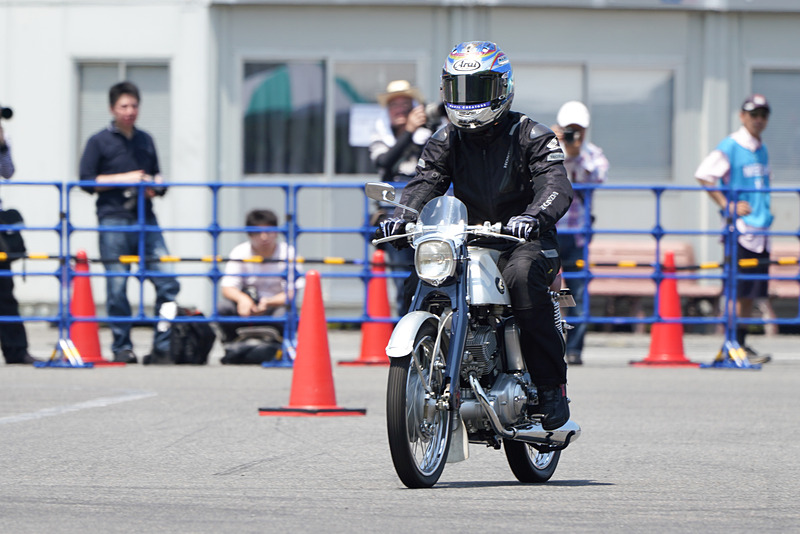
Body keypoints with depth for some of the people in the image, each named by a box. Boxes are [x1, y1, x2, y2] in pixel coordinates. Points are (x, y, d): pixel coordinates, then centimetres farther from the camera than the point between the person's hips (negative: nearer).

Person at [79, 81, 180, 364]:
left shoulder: (145, 140, 19)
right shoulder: (99, 141, 4)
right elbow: (86, 180, -3)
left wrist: (155, 187, 3)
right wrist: (123, 179, -10)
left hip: (146, 220, 4)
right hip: (113, 219, -4)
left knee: (167, 282, -7)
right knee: (117, 285, -4)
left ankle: (164, 346, -1)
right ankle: (122, 347, 6)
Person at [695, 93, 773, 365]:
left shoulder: (761, 149, 16)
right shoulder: (730, 146, -8)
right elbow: (703, 175, -14)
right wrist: (729, 205, -17)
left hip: (761, 228, 8)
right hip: (739, 229, -8)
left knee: (752, 291, 9)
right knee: (740, 290, -10)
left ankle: (740, 345, 14)